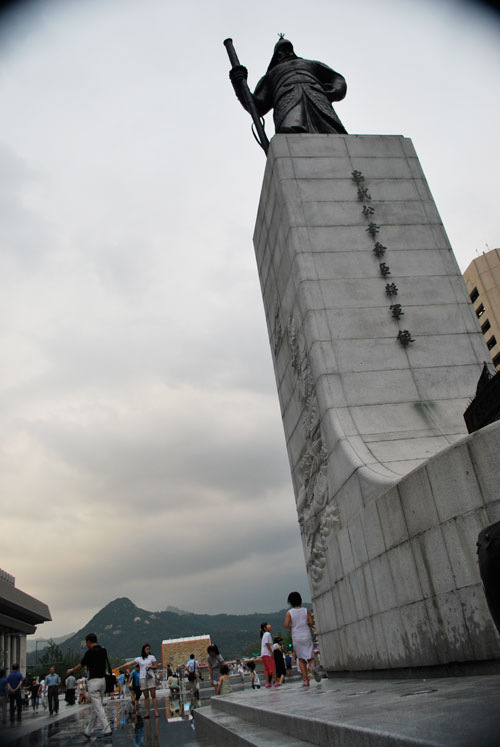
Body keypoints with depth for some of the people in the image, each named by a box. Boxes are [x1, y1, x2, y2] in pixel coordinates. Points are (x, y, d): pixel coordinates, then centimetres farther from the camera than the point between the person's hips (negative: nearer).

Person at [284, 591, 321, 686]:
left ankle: (305, 679, 0)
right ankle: (313, 666, -28)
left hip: (296, 638, 0)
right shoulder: (306, 610, 3)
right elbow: (312, 623, -3)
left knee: (301, 659, 10)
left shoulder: (289, 613, -1)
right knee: (310, 657, 5)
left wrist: (291, 627, 9)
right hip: (307, 636, 0)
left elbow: (286, 625, -11)